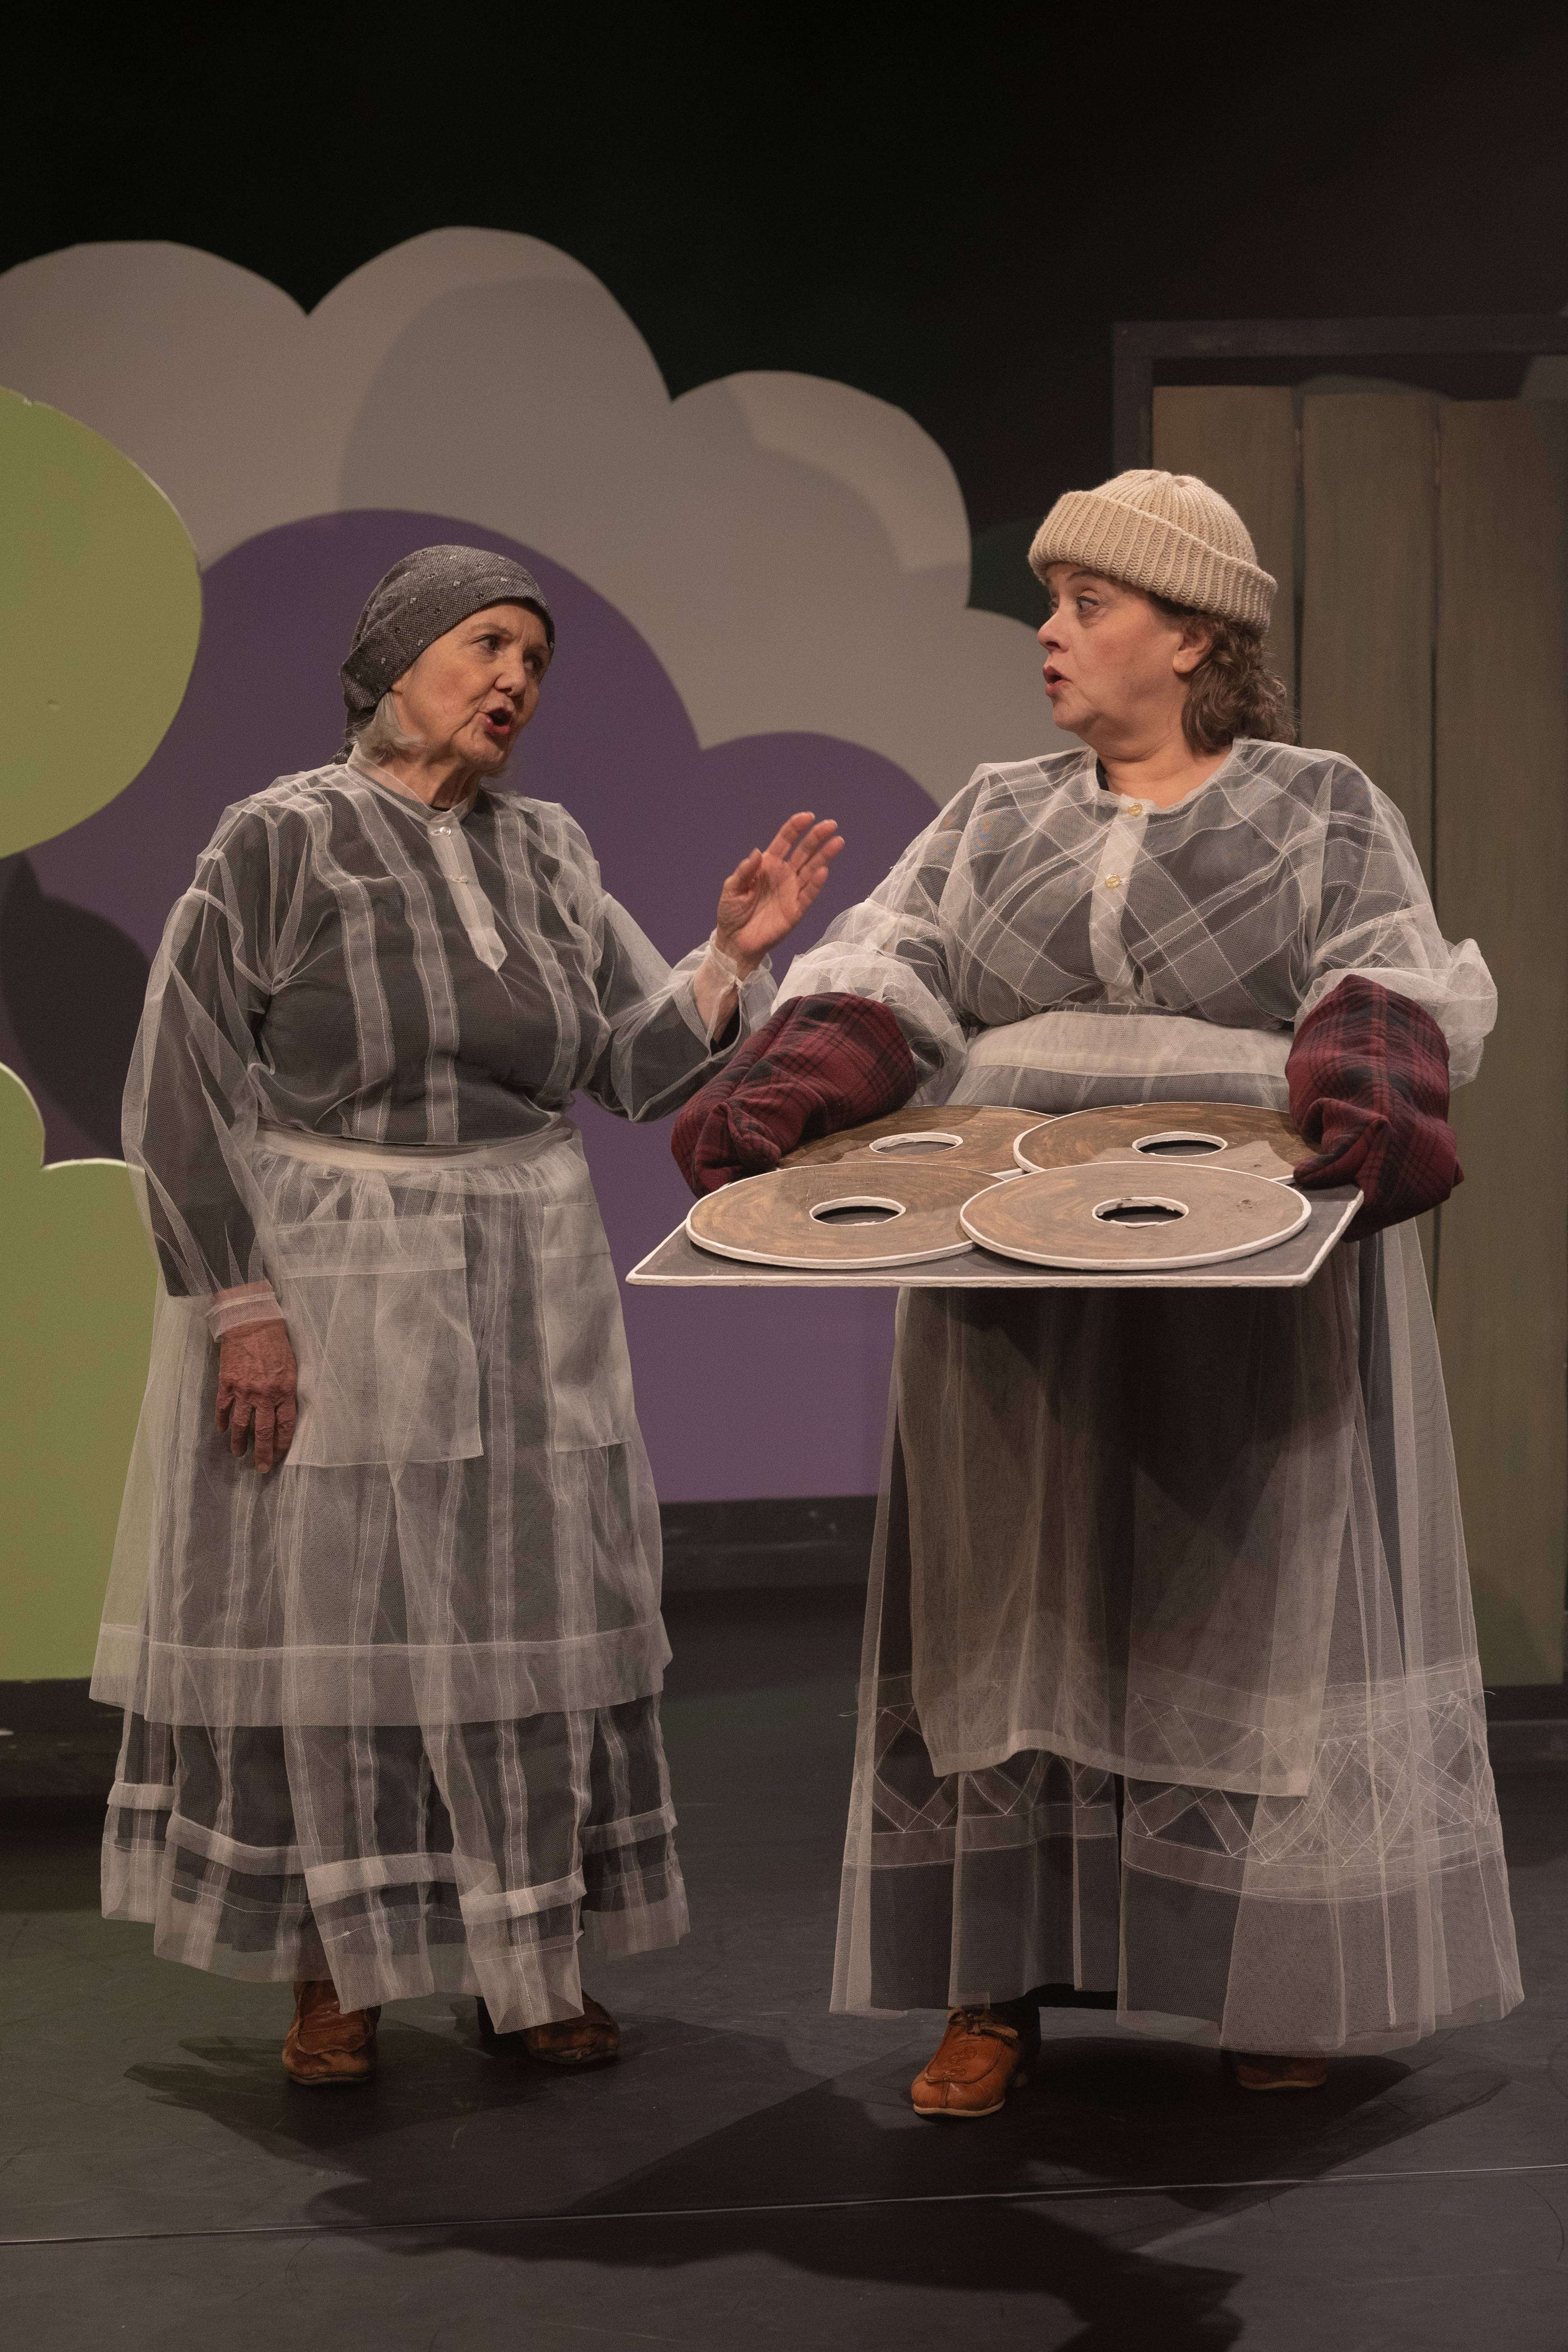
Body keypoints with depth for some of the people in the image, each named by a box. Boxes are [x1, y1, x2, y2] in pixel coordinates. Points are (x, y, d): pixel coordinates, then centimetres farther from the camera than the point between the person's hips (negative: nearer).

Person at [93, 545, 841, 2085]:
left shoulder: (548, 853, 9)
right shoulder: (281, 840, -6)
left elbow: (642, 1067, 7)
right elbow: (184, 1092, -9)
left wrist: (734, 954, -8)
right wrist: (241, 1302, -14)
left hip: (528, 1292, 5)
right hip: (330, 1279, -4)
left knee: (524, 1613, 7)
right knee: (327, 1611, 2)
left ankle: (528, 1958, 19)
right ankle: (333, 1972, 15)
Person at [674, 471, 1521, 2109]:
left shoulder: (1323, 811, 6)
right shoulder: (994, 820, 14)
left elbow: (1391, 988, -9)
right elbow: (888, 976, 1)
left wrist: (1367, 1102, -31)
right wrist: (776, 1098, -19)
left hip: (1253, 1307, -3)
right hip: (1022, 1295, 3)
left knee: (1256, 1608, 3)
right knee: (1009, 1612, 3)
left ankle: (1281, 1975, 15)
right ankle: (996, 1988, 9)